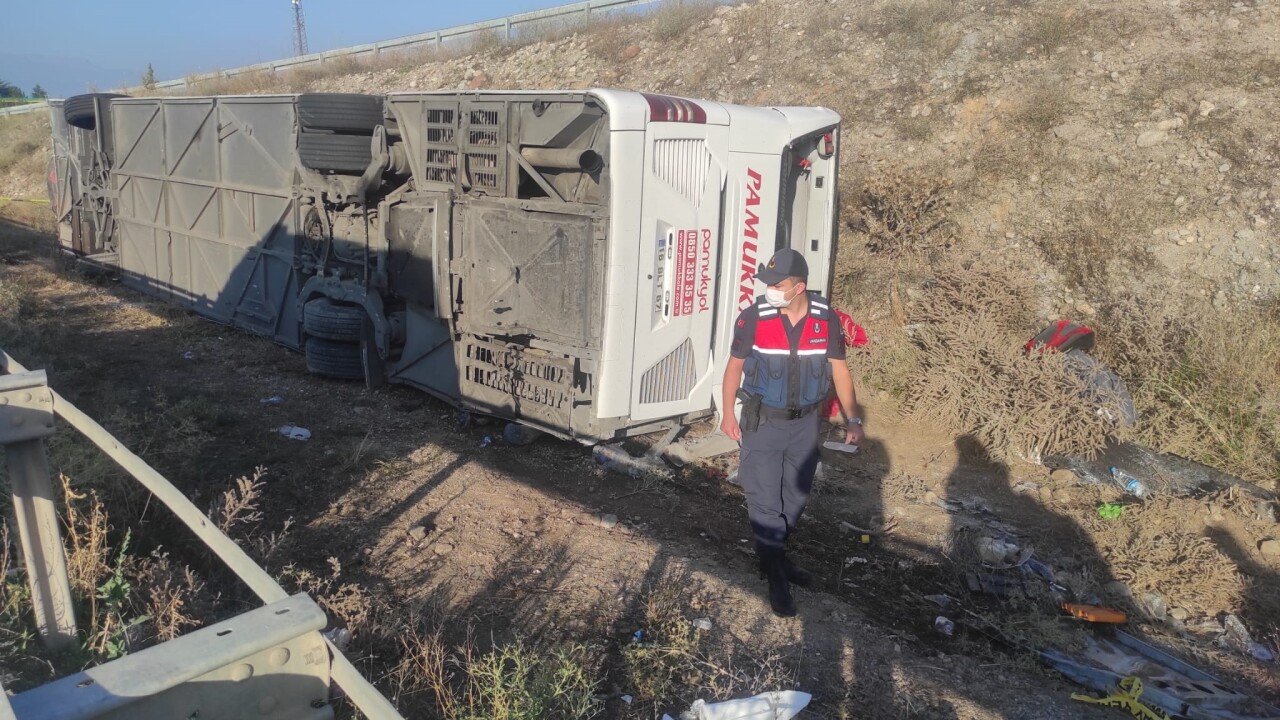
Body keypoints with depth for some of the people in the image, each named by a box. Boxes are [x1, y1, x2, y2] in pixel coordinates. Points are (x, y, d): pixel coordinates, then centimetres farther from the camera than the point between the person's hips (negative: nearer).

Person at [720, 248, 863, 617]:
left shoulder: (826, 319, -10)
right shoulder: (753, 318, -15)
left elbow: (839, 370, 1)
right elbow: (734, 366, -3)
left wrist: (853, 419, 2)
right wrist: (728, 415, -1)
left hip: (805, 423, 3)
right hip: (763, 422, -3)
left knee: (795, 497, 16)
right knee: (765, 500, -1)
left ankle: (775, 556, 37)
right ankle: (777, 578, 11)